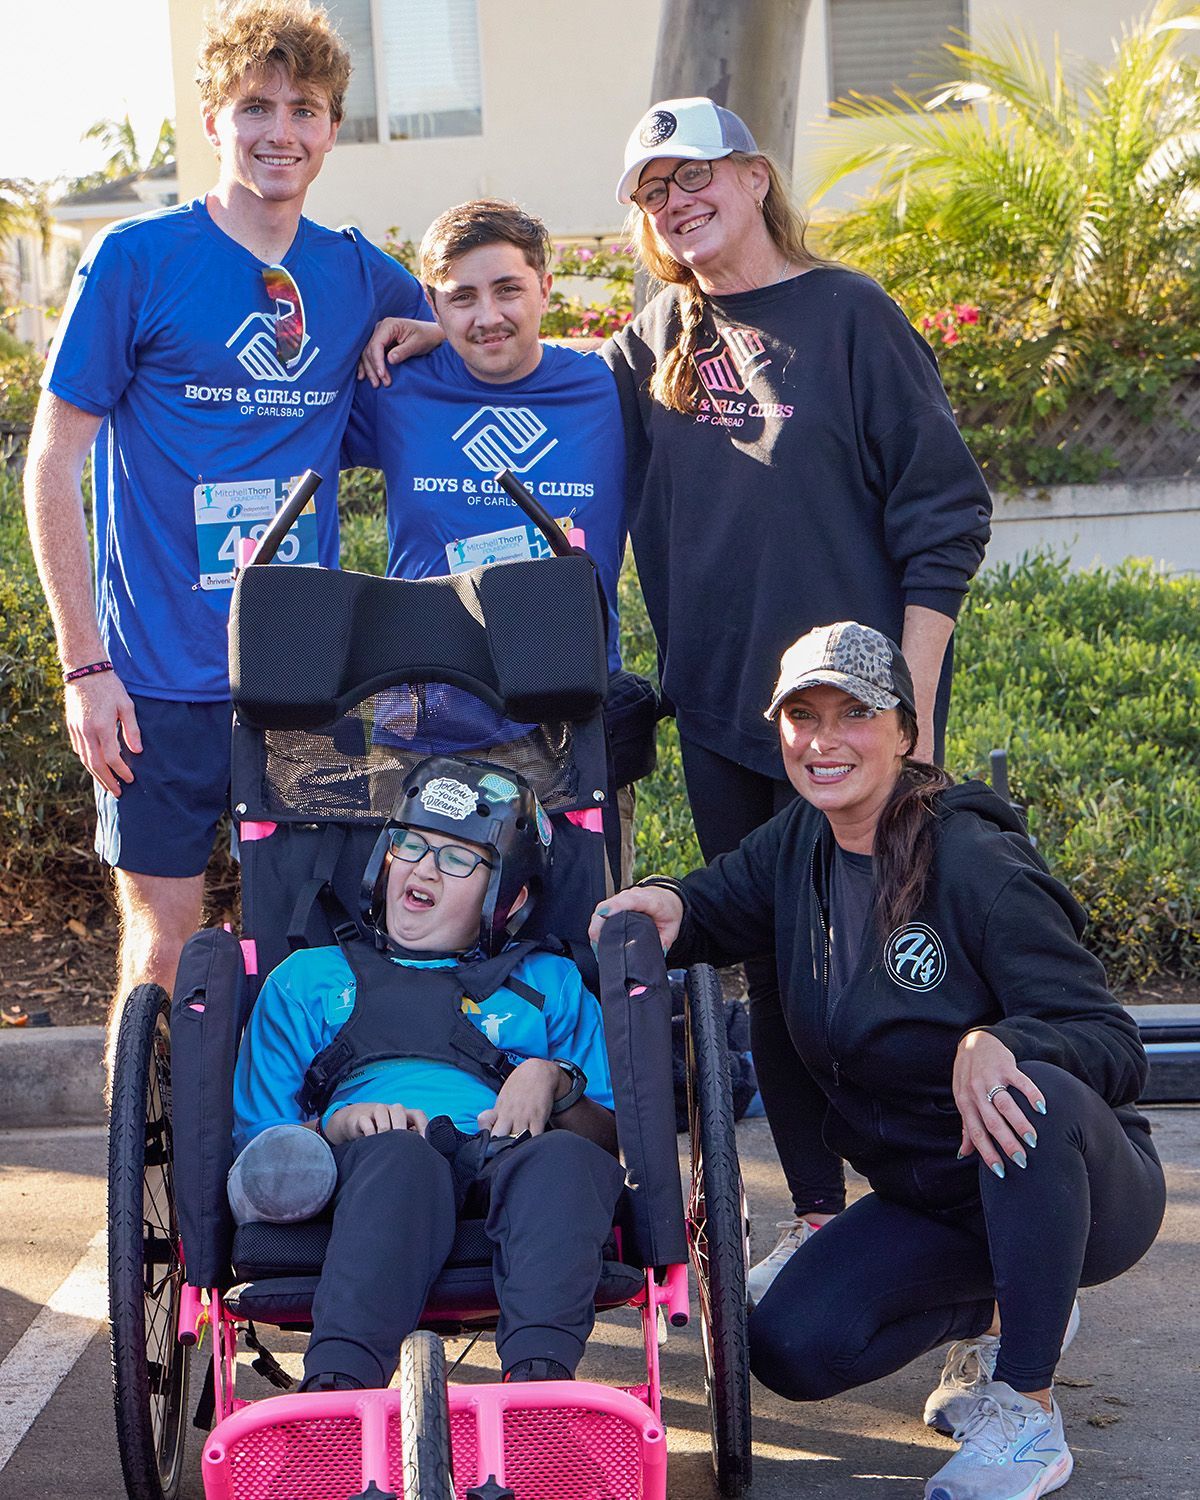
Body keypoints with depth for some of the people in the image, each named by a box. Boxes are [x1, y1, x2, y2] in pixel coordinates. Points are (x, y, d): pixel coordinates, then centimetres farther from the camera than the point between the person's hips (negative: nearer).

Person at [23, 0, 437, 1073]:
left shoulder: (358, 276, 7)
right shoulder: (137, 261, -4)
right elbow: (53, 466, -3)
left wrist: (411, 335, 1)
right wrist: (86, 664, -9)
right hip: (163, 678, -3)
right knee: (166, 947, 0)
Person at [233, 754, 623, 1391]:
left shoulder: (549, 984, 33)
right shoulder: (308, 979, 31)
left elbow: (616, 1140, 21)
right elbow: (255, 1139, 19)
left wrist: (554, 1082, 0)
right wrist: (339, 1125, -2)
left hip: (503, 1160, 1)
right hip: (356, 1171, -1)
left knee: (564, 1158, -35)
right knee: (401, 1154, -38)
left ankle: (539, 1374, -57)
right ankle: (336, 1385, -57)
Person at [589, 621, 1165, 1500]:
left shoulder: (978, 866, -22)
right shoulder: (800, 843, -3)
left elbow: (1117, 1046, -24)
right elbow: (716, 907, 13)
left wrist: (997, 1044, -45)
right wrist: (667, 906, -12)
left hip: (1082, 1192, -5)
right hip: (929, 1204, 5)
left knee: (1038, 1095, -39)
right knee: (793, 1351, -17)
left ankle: (1024, 1414, -22)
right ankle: (993, 1313, 12)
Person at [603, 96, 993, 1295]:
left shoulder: (849, 315, -5)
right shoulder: (655, 344, 10)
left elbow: (942, 519, -7)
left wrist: (909, 711, -12)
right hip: (722, 709, 5)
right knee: (773, 971, 11)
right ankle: (812, 1219, 23)